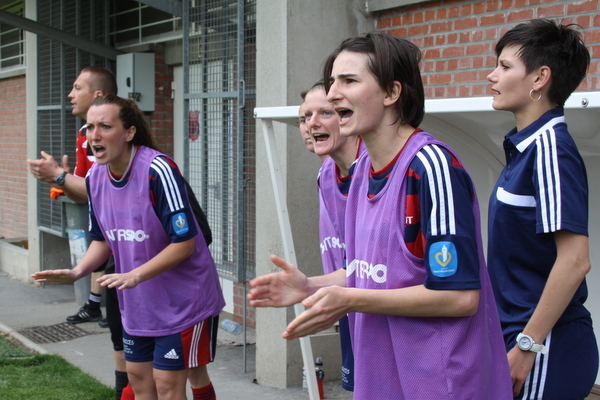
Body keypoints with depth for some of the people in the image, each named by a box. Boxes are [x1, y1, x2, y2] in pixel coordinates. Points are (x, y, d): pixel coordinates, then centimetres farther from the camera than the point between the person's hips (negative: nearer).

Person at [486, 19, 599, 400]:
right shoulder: (526, 147, 10)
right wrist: (520, 341, 17)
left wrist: (527, 346, -20)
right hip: (522, 335, 9)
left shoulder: (550, 148, -17)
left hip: (546, 351, -9)